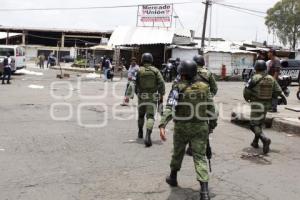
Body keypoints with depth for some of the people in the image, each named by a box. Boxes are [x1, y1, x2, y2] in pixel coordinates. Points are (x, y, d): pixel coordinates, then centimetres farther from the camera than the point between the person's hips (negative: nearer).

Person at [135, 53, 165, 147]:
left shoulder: (139, 71, 0)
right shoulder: (155, 70, 0)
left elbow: (135, 84, -2)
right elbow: (161, 83, -8)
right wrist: (161, 96, -2)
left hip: (142, 97, 1)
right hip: (152, 97, -1)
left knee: (141, 115, 21)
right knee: (150, 116, -5)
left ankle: (140, 132, 38)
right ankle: (148, 136, -23)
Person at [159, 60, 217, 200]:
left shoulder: (178, 87, -10)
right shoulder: (204, 87, 1)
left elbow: (170, 107, -22)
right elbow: (211, 108, 5)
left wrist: (162, 125, -28)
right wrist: (212, 124, 17)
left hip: (182, 127, -1)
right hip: (200, 127, 2)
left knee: (178, 152, 20)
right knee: (200, 156, 2)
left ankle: (173, 177, 40)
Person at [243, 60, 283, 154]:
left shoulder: (254, 78, -12)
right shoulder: (271, 79, 3)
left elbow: (246, 90, -13)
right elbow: (278, 91, 2)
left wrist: (247, 98, 7)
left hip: (257, 104, -6)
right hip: (267, 104, 6)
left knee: (254, 125, -2)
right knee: (260, 123, 22)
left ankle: (265, 139, -24)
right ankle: (255, 142, 29)